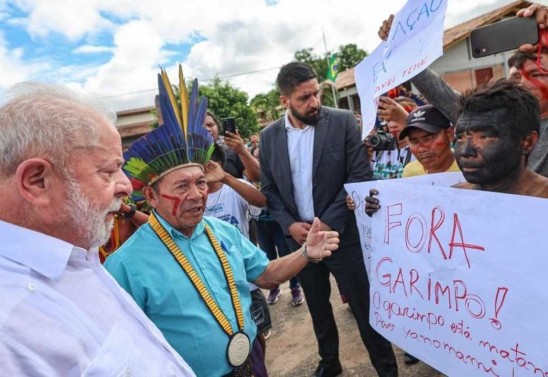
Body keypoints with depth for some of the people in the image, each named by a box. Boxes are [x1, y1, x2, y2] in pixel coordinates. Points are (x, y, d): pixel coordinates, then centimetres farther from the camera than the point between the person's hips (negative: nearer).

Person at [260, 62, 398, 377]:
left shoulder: (343, 122, -7)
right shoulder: (269, 136, 2)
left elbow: (360, 177, -10)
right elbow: (268, 189, 7)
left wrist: (329, 223, -15)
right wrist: (289, 225, -8)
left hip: (342, 234, -3)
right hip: (299, 237, 3)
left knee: (365, 307, 8)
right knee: (318, 308, 19)